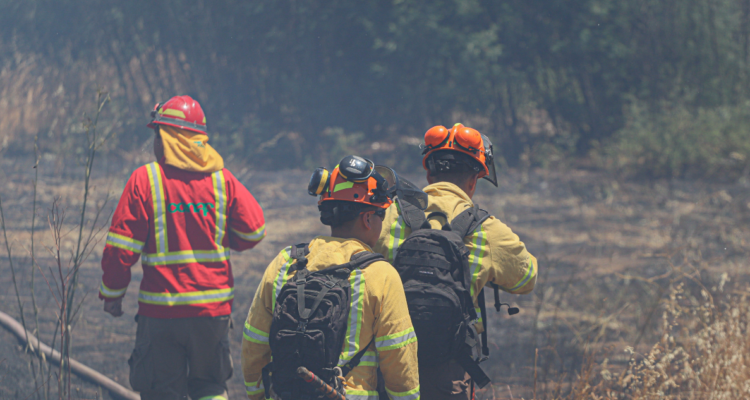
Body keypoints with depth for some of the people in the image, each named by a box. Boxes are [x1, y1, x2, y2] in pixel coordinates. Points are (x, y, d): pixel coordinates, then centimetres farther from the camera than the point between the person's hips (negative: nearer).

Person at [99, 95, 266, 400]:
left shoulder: (145, 179, -7)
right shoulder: (222, 179, 1)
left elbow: (122, 247, -8)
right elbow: (253, 232, 2)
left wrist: (112, 294, 5)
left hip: (161, 308, -3)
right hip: (214, 307, 3)